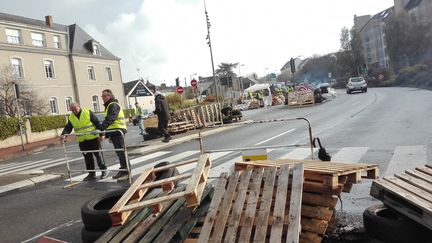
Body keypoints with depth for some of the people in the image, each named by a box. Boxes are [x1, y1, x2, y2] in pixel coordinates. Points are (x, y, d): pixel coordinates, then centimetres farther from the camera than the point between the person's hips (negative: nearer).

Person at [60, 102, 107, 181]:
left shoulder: (88, 113, -7)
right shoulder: (71, 118, 5)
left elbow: (97, 123, -7)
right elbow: (68, 128, -1)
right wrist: (64, 135, -20)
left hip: (93, 138, -4)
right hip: (82, 141, 4)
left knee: (98, 155, 2)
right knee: (88, 158, 10)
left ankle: (104, 170, 13)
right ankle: (91, 173, 20)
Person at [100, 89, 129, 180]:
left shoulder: (113, 105, -11)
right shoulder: (109, 106, 21)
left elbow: (110, 119, -24)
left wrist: (100, 128, -32)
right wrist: (107, 134, 23)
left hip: (118, 131, -10)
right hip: (114, 132, 10)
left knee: (121, 151, -9)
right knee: (119, 152, 13)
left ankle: (127, 172, -6)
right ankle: (123, 170, 21)